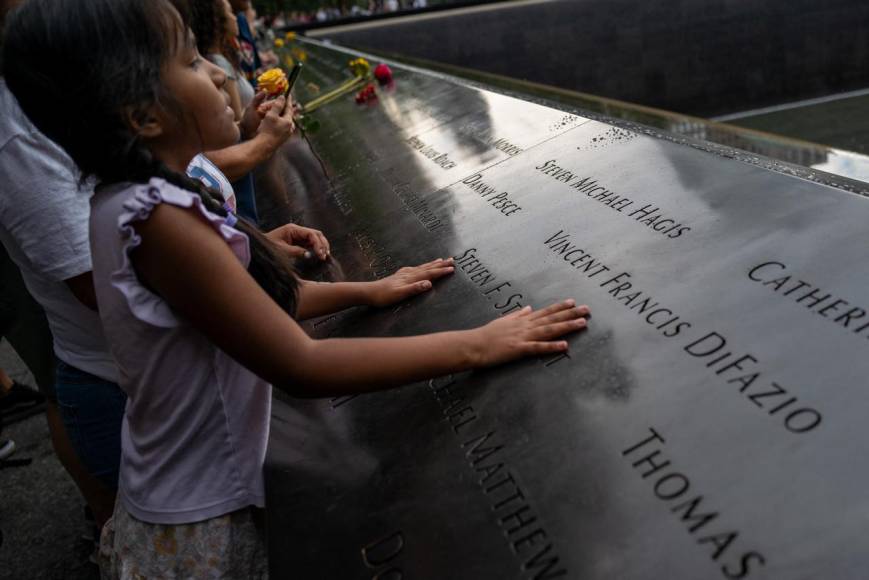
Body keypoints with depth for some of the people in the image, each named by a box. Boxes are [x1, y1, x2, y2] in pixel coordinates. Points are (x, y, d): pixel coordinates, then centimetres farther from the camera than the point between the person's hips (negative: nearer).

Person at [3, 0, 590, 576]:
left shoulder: (135, 199, -2)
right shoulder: (158, 220, -30)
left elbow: (256, 300, 7)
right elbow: (302, 367, -32)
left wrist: (368, 290, 6)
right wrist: (478, 345, -29)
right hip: (203, 523, -7)